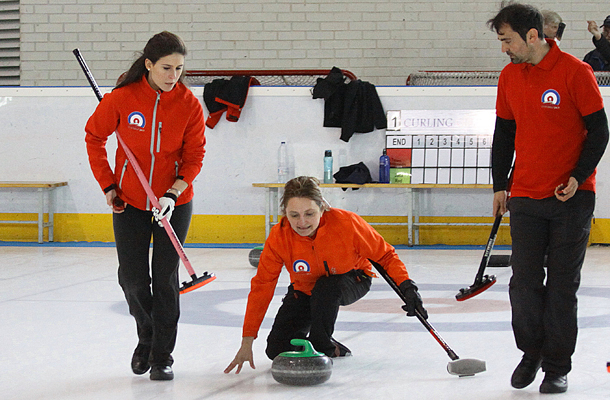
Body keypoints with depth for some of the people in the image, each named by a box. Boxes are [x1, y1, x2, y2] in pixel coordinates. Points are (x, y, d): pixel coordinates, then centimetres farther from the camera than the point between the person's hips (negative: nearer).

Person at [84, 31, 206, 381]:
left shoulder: (189, 105, -12)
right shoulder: (122, 98, -14)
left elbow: (194, 156, -7)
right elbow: (95, 137, 1)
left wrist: (173, 193, -21)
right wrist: (108, 184, -1)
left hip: (174, 203, -1)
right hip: (129, 201, 1)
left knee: (165, 277, -3)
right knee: (132, 278, 3)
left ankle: (162, 355, 8)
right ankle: (147, 338, 30)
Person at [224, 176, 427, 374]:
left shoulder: (346, 223, -32)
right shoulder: (279, 237, -27)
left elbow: (385, 255, -18)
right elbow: (262, 287, -21)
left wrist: (407, 286, -34)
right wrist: (247, 342, -25)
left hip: (350, 281, -2)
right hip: (305, 289, 2)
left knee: (325, 287, -38)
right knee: (277, 350, -11)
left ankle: (324, 346, -14)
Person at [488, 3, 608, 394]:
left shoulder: (575, 72, -11)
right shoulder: (509, 76, 5)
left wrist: (578, 178, -15)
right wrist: (500, 185, 12)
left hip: (572, 197, -4)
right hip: (525, 197, 4)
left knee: (563, 285, 1)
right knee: (524, 282, 2)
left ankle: (557, 365, 11)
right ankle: (531, 352, 22)